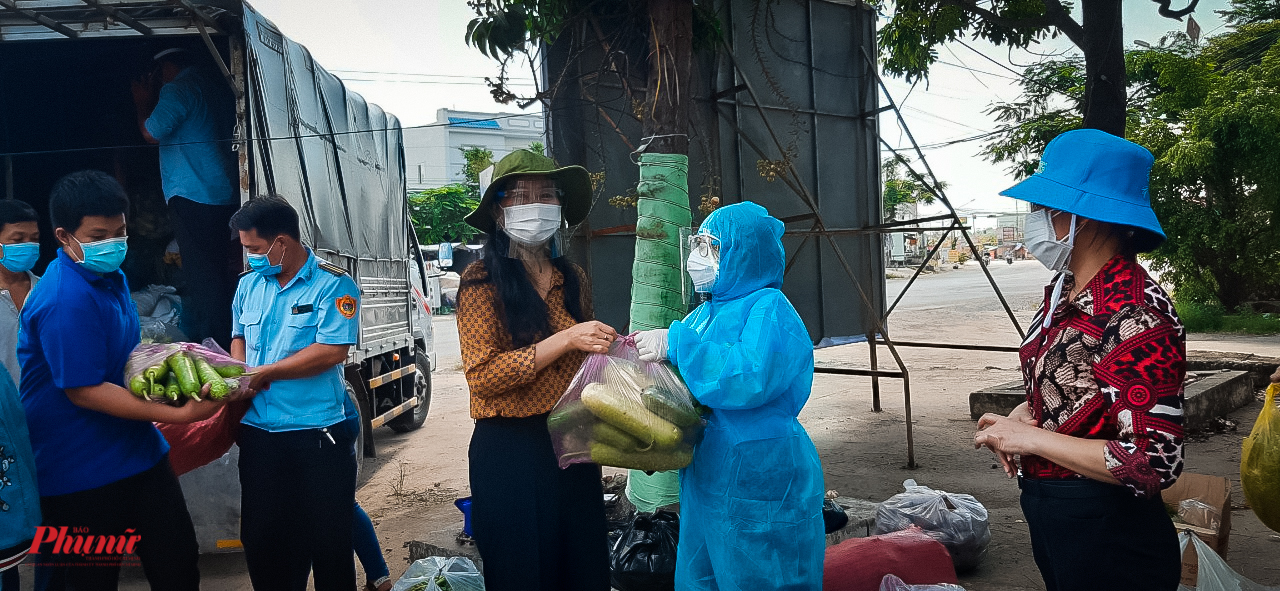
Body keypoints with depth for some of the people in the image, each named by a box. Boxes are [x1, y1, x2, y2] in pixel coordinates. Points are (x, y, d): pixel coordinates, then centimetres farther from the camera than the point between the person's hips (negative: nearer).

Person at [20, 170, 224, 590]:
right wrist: (179, 414, -25)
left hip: (138, 453, 8)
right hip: (84, 476, -8)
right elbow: (84, 391, -24)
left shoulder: (110, 273, 7)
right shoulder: (66, 300, -24)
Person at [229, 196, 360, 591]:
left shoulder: (333, 285, -11)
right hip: (258, 432, 6)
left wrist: (264, 373, -15)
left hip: (317, 435, -6)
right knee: (260, 539, 15)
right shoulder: (250, 284, 10)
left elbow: (333, 351, -20)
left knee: (327, 539, 5)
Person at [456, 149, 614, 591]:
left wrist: (610, 347, 1)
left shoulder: (572, 279, 8)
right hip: (511, 450, -5)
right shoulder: (483, 280, -8)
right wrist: (566, 339, -21)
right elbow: (482, 375, -16)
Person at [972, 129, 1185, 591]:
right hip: (1049, 518, 8)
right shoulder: (1063, 292, 3)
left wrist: (1031, 438, -23)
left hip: (1108, 539, -8)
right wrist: (1021, 415, -1)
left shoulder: (1137, 314, -25)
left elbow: (1153, 463, -29)